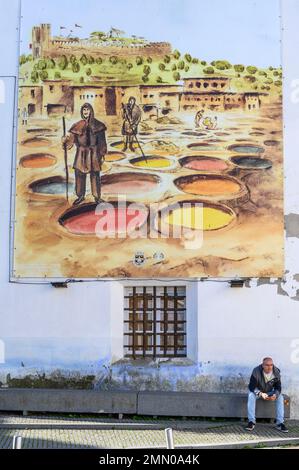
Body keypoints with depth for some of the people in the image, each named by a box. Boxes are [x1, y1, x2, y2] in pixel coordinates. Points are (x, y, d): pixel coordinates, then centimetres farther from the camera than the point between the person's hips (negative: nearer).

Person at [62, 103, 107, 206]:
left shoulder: (97, 124, 1)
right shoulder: (78, 125, 4)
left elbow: (102, 141, 3)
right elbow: (72, 138, 0)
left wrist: (102, 154, 0)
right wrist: (65, 140, -22)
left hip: (94, 153, -1)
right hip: (81, 153, 2)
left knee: (95, 175, 3)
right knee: (79, 174, 2)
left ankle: (97, 196, 16)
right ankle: (80, 196, 16)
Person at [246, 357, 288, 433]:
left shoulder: (276, 372, -17)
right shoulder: (256, 372, -26)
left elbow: (278, 387, -13)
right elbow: (251, 387, -26)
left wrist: (275, 395, -36)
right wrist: (261, 394, -43)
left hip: (270, 392, 3)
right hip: (257, 391, -2)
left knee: (280, 397, -23)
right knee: (251, 396, -34)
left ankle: (280, 423, -19)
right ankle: (251, 421, -29)